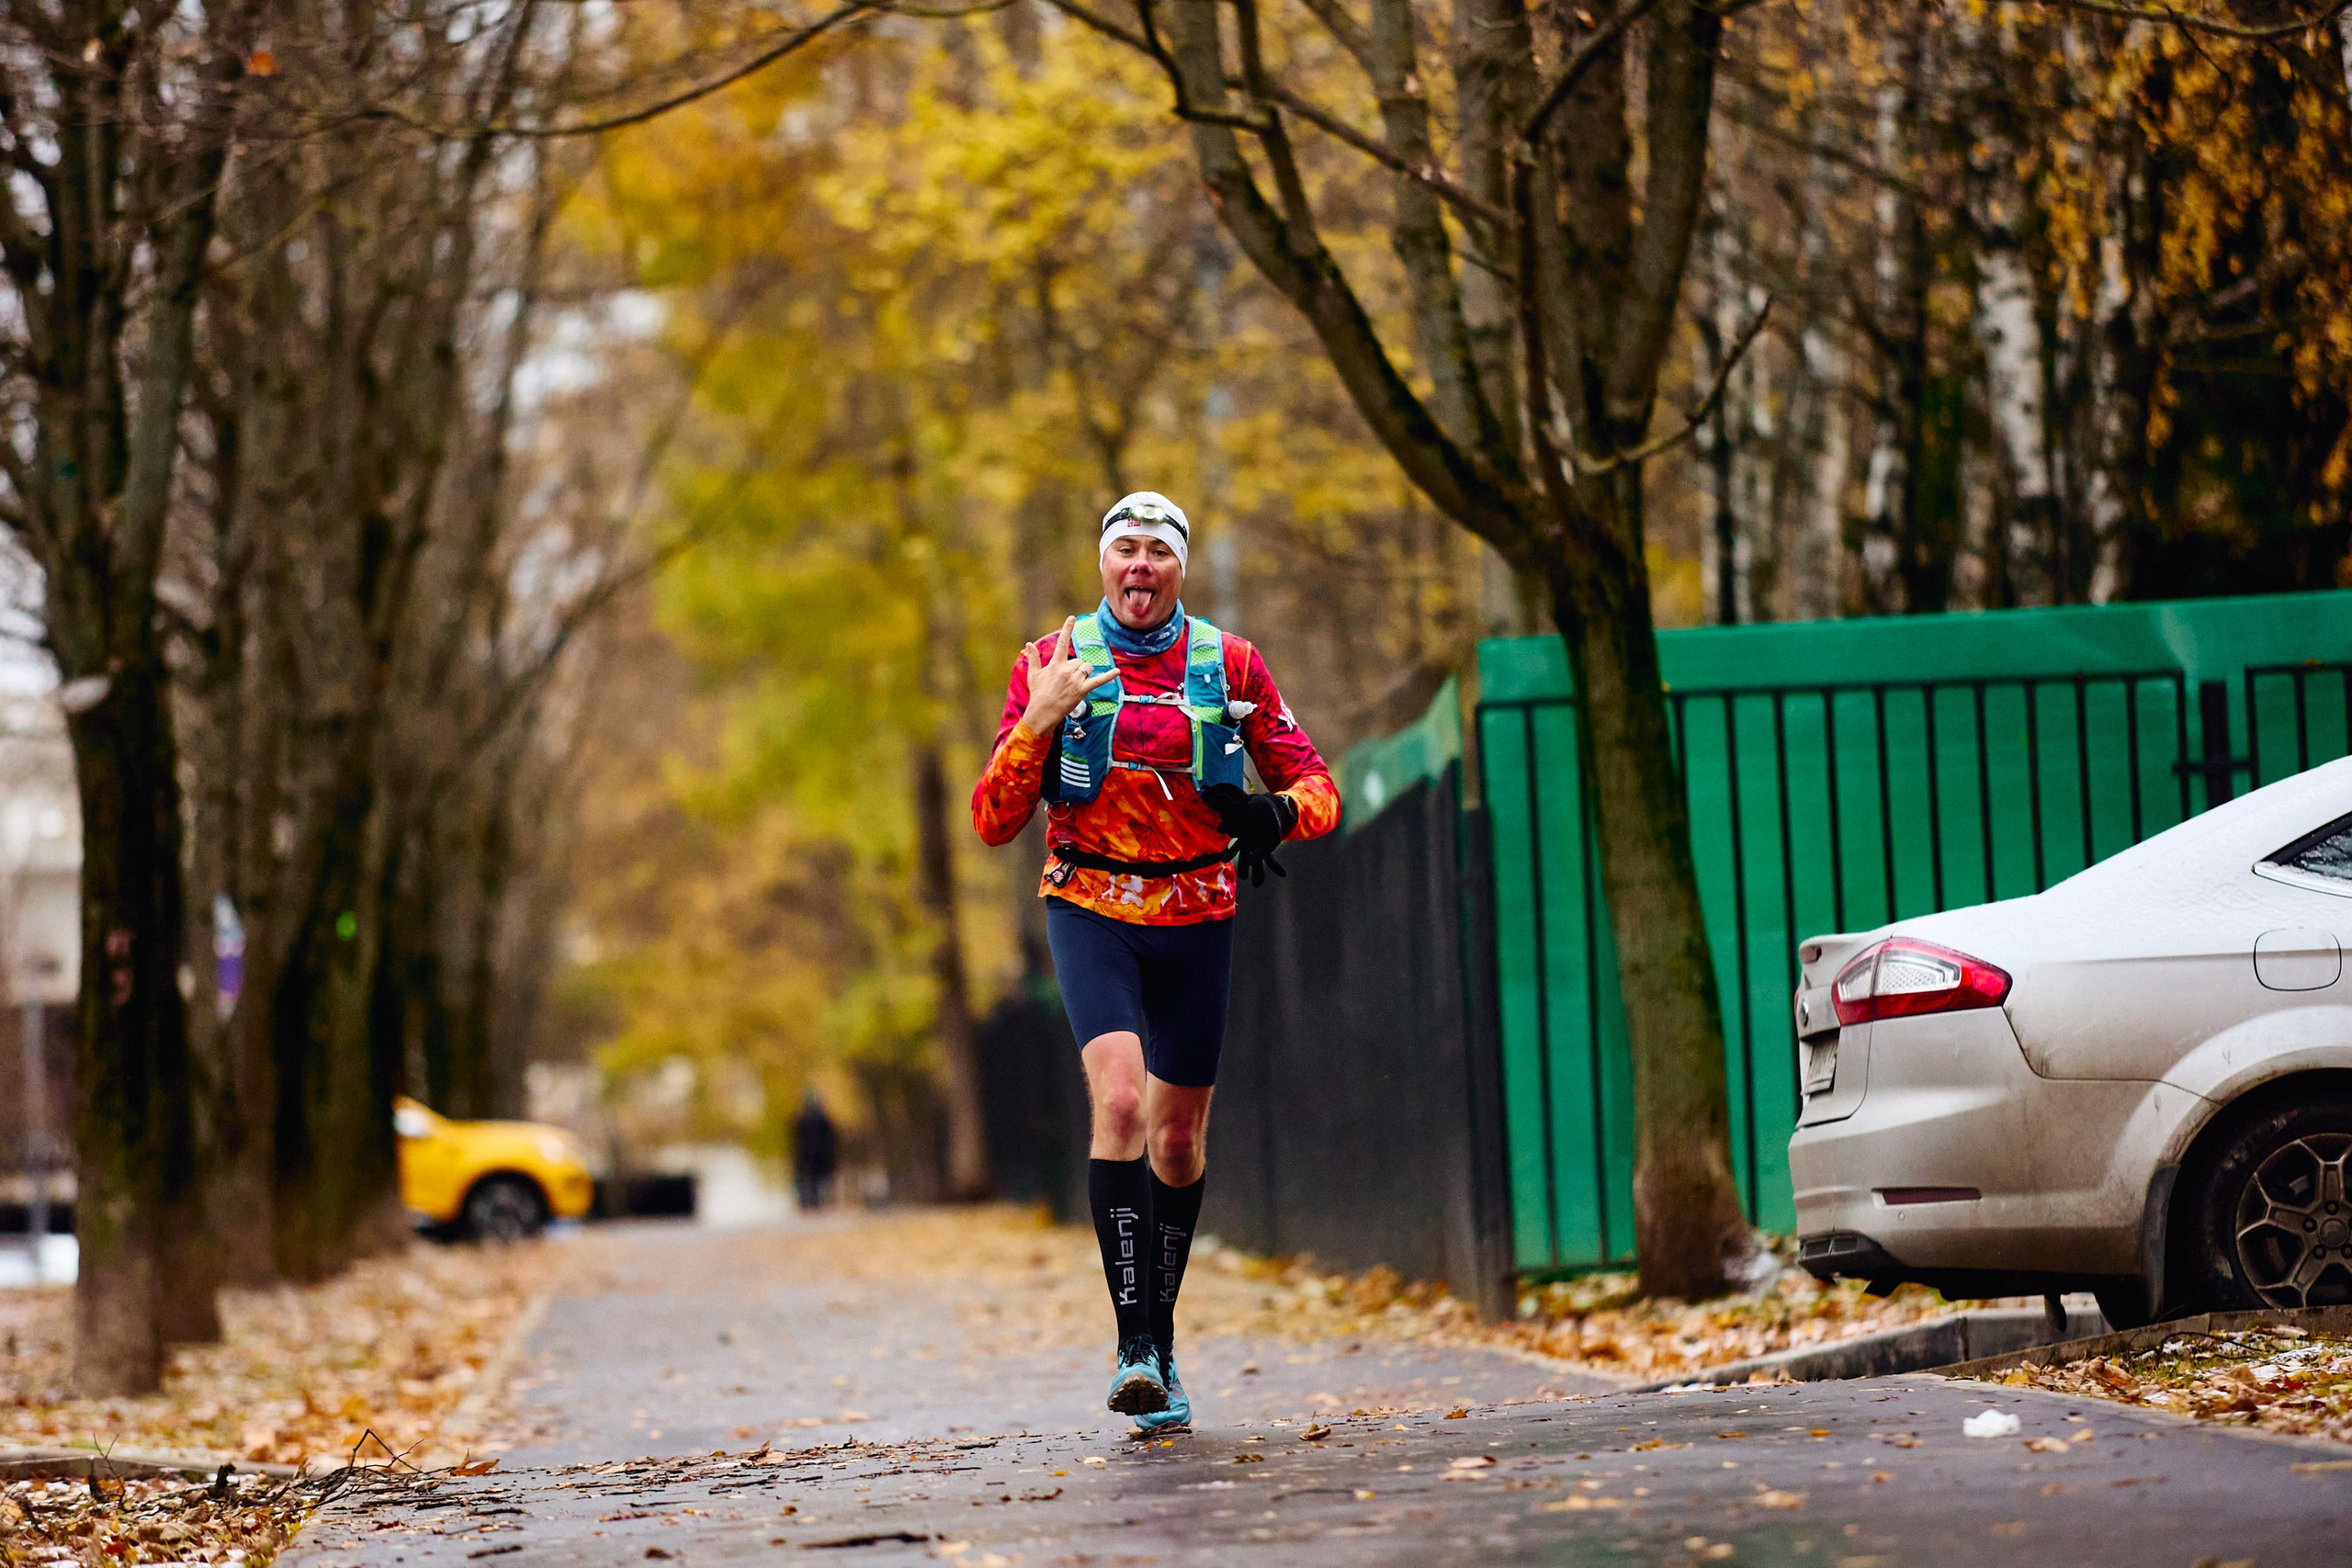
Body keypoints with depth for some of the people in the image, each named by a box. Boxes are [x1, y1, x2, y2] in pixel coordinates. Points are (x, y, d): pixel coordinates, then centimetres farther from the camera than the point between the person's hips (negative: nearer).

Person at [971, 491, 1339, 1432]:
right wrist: (1039, 721, -20)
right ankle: (1133, 1344, -23)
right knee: (1119, 1098, -23)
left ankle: (1160, 1336, 29)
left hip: (1197, 913, 2)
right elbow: (993, 821, -5)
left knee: (1179, 1138, 9)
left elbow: (1316, 785, 4)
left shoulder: (1229, 665, 2)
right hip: (1091, 907, -2)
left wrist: (1278, 811, -20)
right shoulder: (1050, 664, -2)